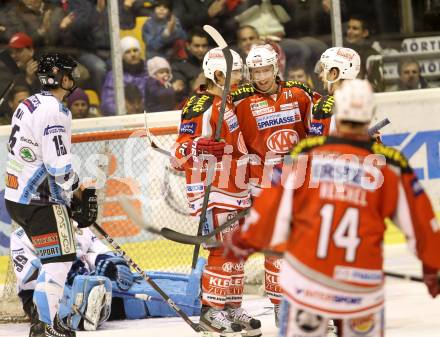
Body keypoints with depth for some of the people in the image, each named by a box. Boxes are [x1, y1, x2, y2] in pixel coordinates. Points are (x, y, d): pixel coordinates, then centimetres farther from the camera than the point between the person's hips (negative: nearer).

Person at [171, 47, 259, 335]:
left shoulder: (229, 104, 15)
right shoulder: (200, 107, -16)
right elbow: (180, 154, -22)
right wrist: (198, 147, -41)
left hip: (235, 190, 9)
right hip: (213, 192, -9)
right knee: (223, 250, -11)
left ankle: (232, 307, 20)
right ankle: (211, 311, -4)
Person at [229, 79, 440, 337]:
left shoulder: (307, 153, -3)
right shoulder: (389, 163, -3)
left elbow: (275, 203, 1)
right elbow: (418, 219, 4)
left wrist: (246, 241, 17)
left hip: (305, 278, 0)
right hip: (361, 285, 0)